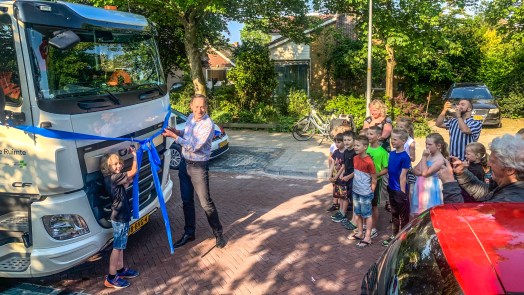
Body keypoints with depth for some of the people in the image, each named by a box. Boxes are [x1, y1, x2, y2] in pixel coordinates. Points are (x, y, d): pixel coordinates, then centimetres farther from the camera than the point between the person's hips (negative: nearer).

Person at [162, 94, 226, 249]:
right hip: (184, 164, 7)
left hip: (198, 167, -7)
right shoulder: (190, 118, 3)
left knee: (206, 203, 0)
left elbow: (194, 147, -24)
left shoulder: (208, 124, -20)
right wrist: (177, 131, 1)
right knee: (187, 201, 15)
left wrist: (174, 136, -20)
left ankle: (218, 234, 17)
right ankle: (189, 233, 30)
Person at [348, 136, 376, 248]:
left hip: (365, 193, -7)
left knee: (367, 215, 6)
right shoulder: (355, 158, 2)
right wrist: (356, 184, 10)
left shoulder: (369, 161, -20)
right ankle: (360, 233, 34)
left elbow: (374, 177, -13)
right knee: (358, 213, 18)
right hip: (356, 191, 7)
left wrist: (371, 190, -7)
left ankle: (367, 238, 16)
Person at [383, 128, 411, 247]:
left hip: (400, 190, -7)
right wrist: (389, 185, 11)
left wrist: (403, 192, -15)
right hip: (391, 189, 7)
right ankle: (394, 235, 34)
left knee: (403, 215, 8)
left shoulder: (405, 157, -17)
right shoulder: (391, 153, 4)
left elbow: (403, 176, -18)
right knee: (394, 213, 20)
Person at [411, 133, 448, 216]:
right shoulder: (428, 156, 10)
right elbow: (415, 169, 12)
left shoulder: (440, 159, -13)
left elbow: (425, 173, -21)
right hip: (421, 187, 8)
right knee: (418, 213, 13)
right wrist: (419, 172, -10)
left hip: (430, 189, -7)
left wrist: (424, 157, -16)